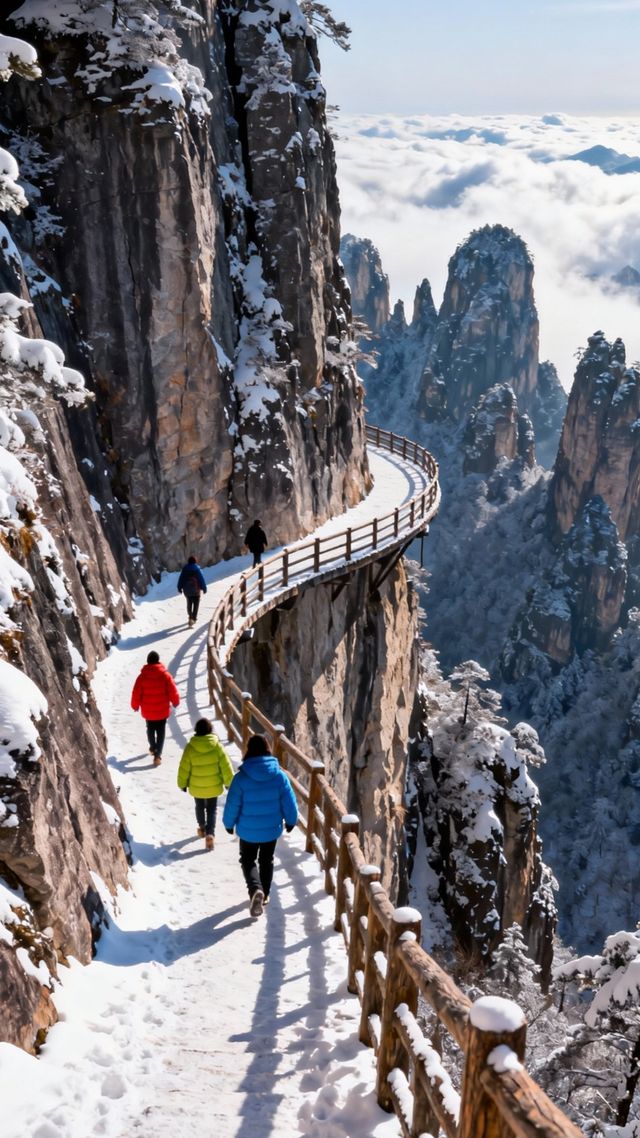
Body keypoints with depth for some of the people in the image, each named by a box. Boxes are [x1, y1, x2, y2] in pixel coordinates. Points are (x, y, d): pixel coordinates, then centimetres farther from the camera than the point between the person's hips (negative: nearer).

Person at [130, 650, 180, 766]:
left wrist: (135, 705, 12)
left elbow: (136, 693, -6)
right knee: (160, 732, 6)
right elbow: (173, 691, -8)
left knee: (150, 729, 25)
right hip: (162, 710, -1)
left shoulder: (142, 676, -11)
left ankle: (153, 748, 43)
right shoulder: (165, 675, -13)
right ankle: (157, 755, -4)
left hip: (148, 711, 1)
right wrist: (175, 702, 11)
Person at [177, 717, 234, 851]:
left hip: (196, 787, 1)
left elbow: (184, 768, -8)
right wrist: (229, 782, 5)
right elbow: (226, 766, -10)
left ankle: (202, 828, 42)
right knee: (212, 809, 13)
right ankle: (210, 833, -2)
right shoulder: (217, 746, -16)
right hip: (214, 786, 0)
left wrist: (182, 783, 7)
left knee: (200, 807, 25)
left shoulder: (190, 747, -17)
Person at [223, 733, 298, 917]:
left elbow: (232, 804, -12)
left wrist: (229, 823, 6)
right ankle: (264, 894, 35)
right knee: (267, 860, 23)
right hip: (271, 829, 2)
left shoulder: (241, 777, -20)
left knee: (248, 860, 16)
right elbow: (289, 802, -7)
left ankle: (256, 889, -9)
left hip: (248, 830, -2)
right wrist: (291, 821, 11)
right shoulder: (279, 775, -14)